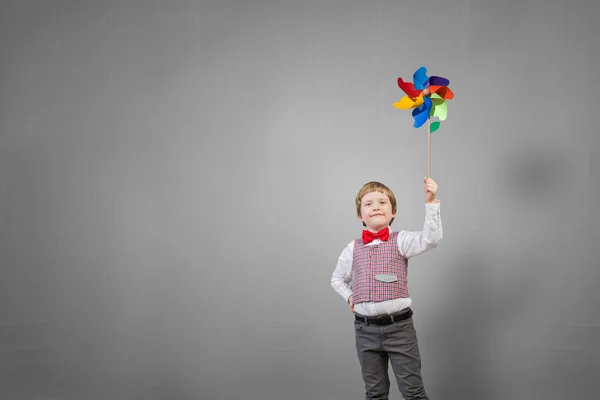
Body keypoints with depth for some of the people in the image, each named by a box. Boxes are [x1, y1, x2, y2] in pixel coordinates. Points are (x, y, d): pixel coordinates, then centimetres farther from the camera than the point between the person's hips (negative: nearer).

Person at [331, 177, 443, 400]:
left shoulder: (400, 240, -1)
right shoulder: (353, 248, 6)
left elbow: (431, 239, -20)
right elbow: (337, 278, 22)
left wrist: (430, 202, -28)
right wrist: (349, 296, 5)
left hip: (399, 325, -2)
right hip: (366, 329, 3)